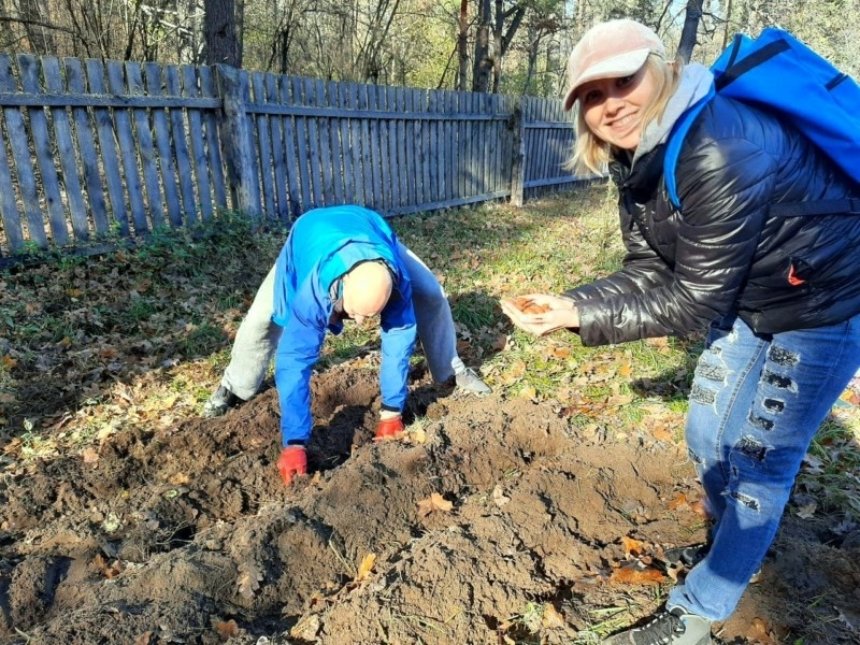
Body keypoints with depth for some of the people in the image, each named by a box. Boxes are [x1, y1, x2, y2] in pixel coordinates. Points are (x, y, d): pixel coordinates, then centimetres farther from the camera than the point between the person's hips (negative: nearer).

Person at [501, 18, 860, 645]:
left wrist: (580, 317, -29)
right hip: (747, 299, 9)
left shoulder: (721, 152, -34)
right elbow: (647, 272, -5)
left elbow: (693, 300, -29)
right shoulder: (640, 157, -6)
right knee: (708, 438, 16)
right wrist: (569, 302, -18)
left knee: (760, 458, 0)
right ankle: (738, 548, 44)